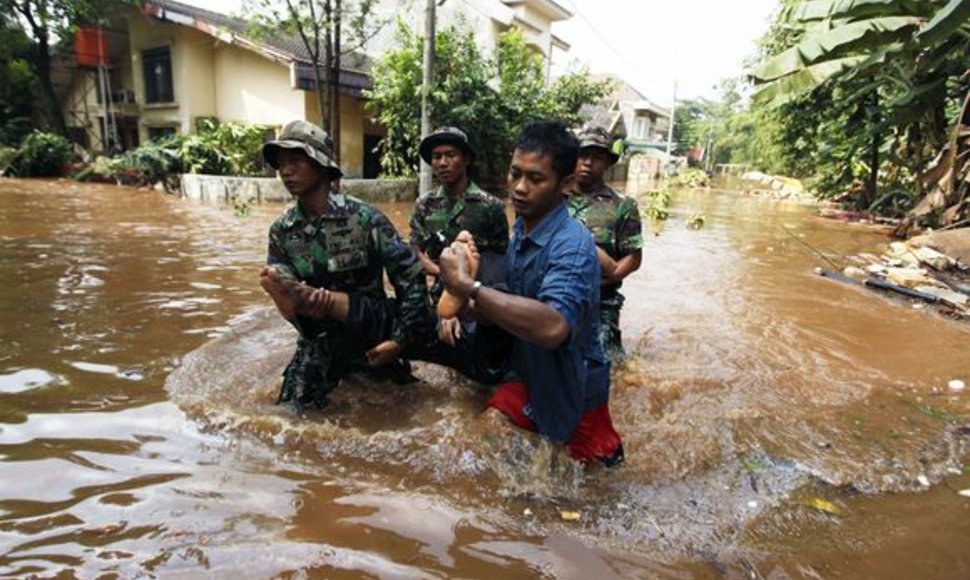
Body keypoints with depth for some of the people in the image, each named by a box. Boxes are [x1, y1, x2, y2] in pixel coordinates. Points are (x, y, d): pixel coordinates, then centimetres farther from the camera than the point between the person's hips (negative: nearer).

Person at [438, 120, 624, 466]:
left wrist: (468, 287, -43)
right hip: (528, 376, 6)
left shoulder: (572, 245, -28)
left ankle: (603, 450, 40)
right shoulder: (521, 229, -3)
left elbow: (553, 326, -44)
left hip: (573, 391, -6)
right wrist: (462, 305, -11)